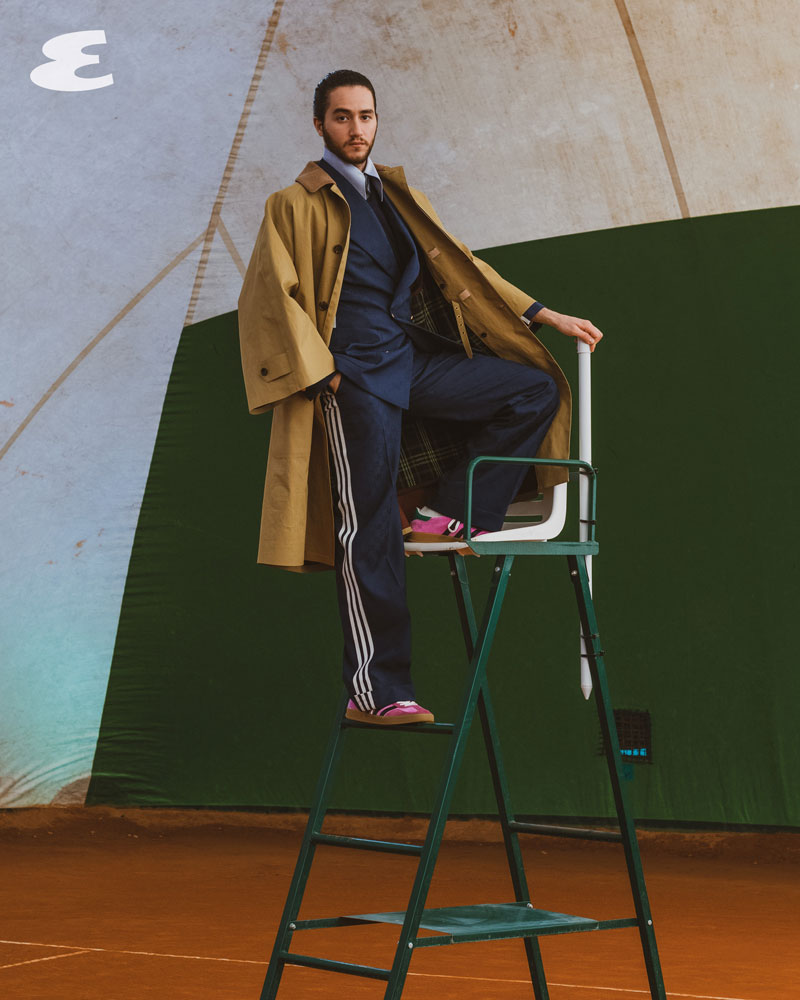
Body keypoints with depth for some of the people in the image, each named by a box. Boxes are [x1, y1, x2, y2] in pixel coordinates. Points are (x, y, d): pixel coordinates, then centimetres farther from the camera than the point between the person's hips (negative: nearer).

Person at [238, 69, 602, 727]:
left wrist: (545, 316, 15)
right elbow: (271, 299, -4)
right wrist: (320, 373, -14)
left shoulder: (398, 195, 20)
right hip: (354, 375, -6)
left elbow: (459, 268, 21)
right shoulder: (295, 206, 3)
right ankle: (375, 691, -5)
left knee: (537, 389, -4)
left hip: (415, 361, 6)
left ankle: (449, 513, -4)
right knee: (371, 531, -9)